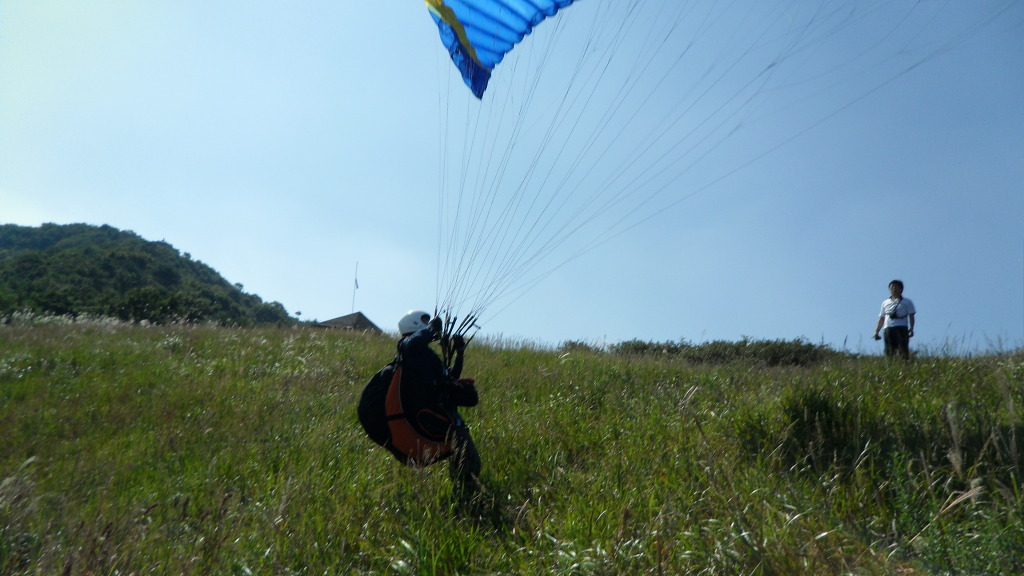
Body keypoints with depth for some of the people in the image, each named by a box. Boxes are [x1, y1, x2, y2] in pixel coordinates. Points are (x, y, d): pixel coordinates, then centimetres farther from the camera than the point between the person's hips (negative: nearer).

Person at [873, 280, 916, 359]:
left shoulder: (906, 302, 15)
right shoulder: (885, 303, 23)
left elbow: (911, 316, 8)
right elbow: (881, 319, 22)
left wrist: (911, 329, -7)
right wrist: (876, 331, 13)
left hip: (901, 328, -3)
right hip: (888, 329, 3)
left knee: (903, 351, -13)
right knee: (889, 353, -3)